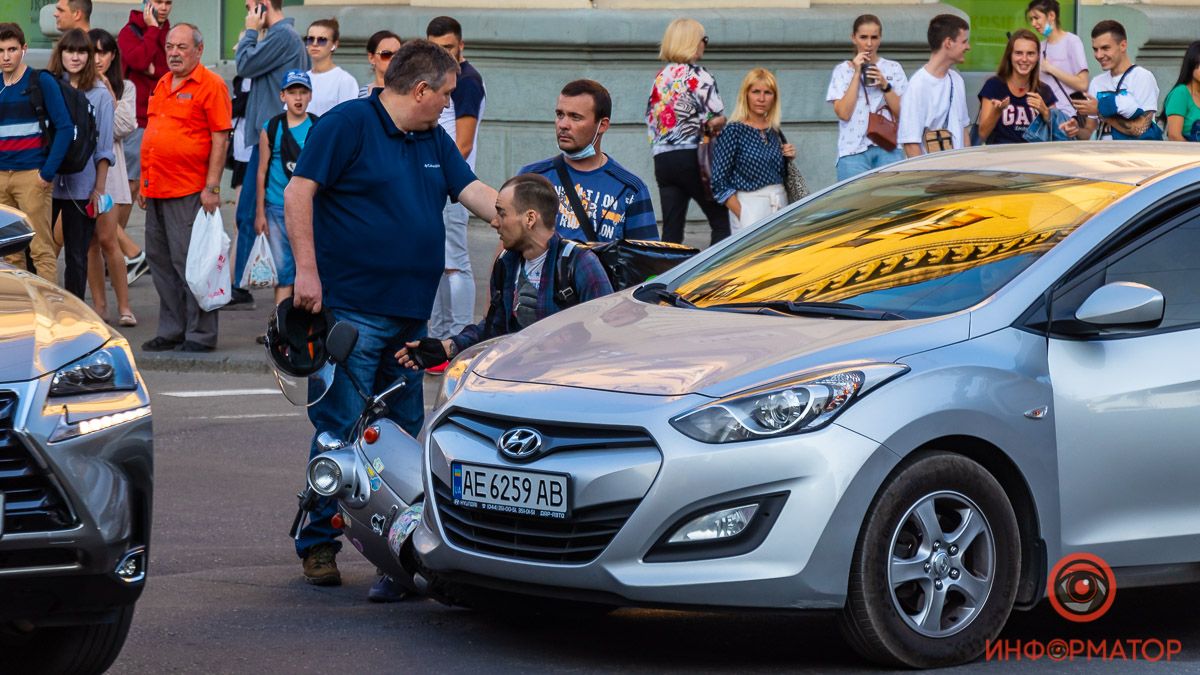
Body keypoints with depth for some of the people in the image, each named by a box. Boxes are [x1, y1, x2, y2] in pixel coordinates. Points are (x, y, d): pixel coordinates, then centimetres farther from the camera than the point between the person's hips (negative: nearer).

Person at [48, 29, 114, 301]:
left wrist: (99, 188, -2)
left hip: (81, 186, -1)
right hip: (47, 181, 1)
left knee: (76, 255, 6)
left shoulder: (100, 94, 1)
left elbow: (103, 148, 2)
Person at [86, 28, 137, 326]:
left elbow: (123, 128, -2)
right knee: (89, 240, 4)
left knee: (107, 239, -9)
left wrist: (109, 95, -6)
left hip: (107, 163, -2)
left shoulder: (124, 88, 8)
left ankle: (124, 306, -4)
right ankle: (99, 304, 11)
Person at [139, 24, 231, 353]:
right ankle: (171, 332, 18)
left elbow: (220, 138, -11)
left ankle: (200, 335, 0)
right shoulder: (162, 85, 17)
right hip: (157, 190, 8)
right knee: (161, 264, 10)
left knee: (190, 264, -6)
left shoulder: (210, 85, -6)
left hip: (189, 192, -8)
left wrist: (212, 187, -16)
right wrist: (144, 184, 20)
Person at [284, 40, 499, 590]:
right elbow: (298, 193, -11)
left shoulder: (434, 141, 16)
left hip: (410, 315, 8)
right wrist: (306, 271, -17)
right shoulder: (347, 125, -7)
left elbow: (474, 192, 14)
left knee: (402, 431, 10)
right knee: (342, 430, -7)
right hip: (351, 309, -8)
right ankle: (317, 544, 0)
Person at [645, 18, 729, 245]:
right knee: (720, 221, 2)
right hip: (692, 158, -6)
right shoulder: (698, 76, -8)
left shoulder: (660, 77, 13)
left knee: (671, 230, 4)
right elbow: (716, 119, -14)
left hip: (662, 159, 6)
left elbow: (650, 119, 15)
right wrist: (707, 125, 6)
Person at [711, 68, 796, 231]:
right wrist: (742, 215, -16)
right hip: (749, 207, -6)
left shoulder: (775, 133, 12)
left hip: (781, 206, 6)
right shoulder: (733, 131, -6)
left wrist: (789, 159, 3)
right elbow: (719, 183, -11)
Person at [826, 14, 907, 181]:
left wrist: (884, 85, -7)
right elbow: (843, 113, -5)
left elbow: (902, 114, 5)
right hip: (854, 150, -1)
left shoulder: (893, 69, 12)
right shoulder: (842, 70, 9)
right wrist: (857, 73, -4)